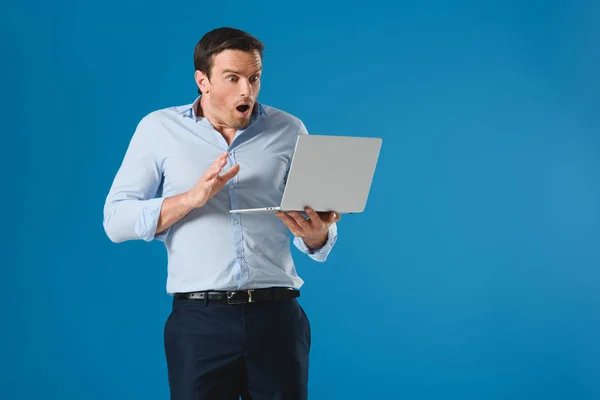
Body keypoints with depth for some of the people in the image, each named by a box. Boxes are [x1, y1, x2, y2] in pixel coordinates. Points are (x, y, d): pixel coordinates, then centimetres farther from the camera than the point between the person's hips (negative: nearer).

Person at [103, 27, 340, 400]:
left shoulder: (289, 130, 8)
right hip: (199, 320, -1)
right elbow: (116, 221, -2)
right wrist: (192, 198, -15)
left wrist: (317, 233, -14)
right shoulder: (159, 128, 4)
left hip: (278, 316, 1)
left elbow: (318, 234, 10)